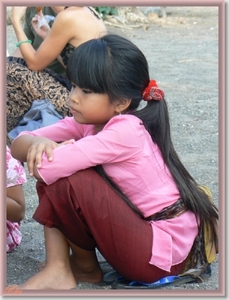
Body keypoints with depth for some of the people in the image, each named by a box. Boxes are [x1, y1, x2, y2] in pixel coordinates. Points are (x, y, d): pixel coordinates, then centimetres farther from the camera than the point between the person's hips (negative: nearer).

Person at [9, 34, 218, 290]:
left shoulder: (125, 131, -25)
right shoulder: (89, 121, 0)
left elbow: (45, 169, -32)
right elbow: (19, 144, -1)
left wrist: (56, 152, -9)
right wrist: (39, 144, -24)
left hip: (162, 250, -9)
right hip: (136, 230, 9)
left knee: (67, 179, -23)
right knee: (55, 174, -4)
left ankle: (85, 266, 1)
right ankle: (57, 270, -5)